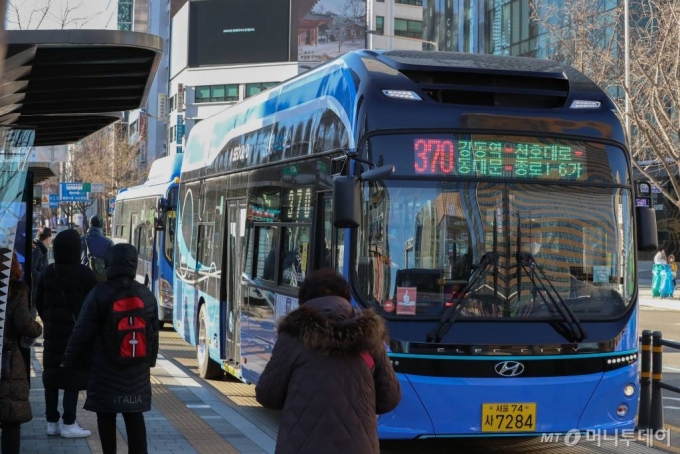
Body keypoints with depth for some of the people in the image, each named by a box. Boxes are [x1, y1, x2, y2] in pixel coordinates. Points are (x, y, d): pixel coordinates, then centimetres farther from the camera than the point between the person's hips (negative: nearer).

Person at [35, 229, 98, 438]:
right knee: (73, 376, -2)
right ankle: (69, 424, -3)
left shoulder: (48, 272, 5)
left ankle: (52, 422, 13)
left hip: (52, 332, 5)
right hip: (77, 332, -5)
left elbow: (38, 301, 11)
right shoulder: (84, 273, -12)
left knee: (52, 375, 9)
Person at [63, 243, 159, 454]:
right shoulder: (146, 295, 4)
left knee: (106, 415, 6)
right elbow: (154, 333, 12)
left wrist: (69, 360, 1)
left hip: (105, 369, -4)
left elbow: (82, 332, -10)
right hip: (137, 370, 4)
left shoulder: (100, 293, -11)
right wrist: (150, 361, 23)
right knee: (135, 415, 9)